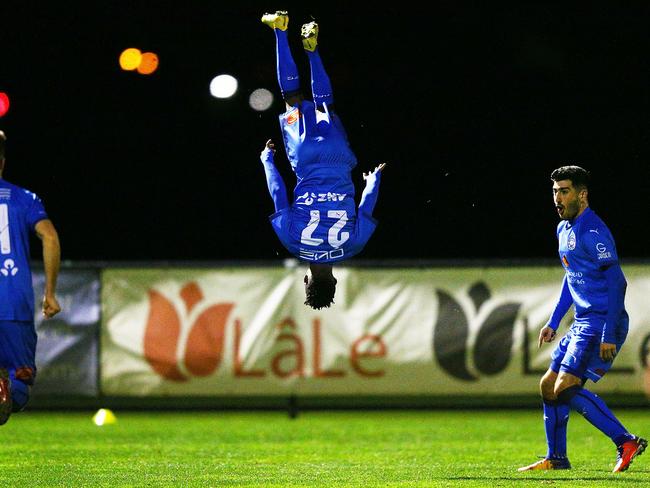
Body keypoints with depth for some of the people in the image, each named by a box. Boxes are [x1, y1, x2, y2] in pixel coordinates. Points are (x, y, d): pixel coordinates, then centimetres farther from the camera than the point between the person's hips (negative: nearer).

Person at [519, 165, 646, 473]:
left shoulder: (593, 233, -16)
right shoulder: (564, 229, 15)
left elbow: (616, 282, -20)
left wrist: (609, 335, -24)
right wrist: (553, 322, 26)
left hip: (601, 324, -10)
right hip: (582, 324, 10)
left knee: (565, 388, -18)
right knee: (549, 386, 11)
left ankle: (626, 442, -17)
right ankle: (556, 459, 21)